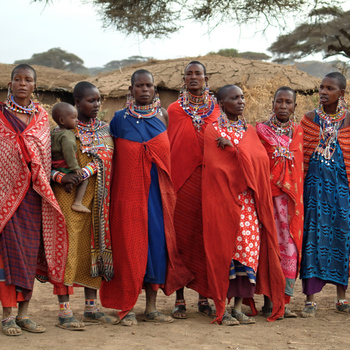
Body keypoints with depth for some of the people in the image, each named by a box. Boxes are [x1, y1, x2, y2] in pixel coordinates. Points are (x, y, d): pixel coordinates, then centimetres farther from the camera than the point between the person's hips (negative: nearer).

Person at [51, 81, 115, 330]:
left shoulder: (104, 128, 11)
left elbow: (104, 158, -3)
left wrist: (83, 173, -20)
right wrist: (62, 177, -23)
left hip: (98, 198, 5)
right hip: (70, 196, -5)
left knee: (95, 247, 8)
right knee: (69, 248, -7)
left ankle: (91, 308, 17)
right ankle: (65, 312, -4)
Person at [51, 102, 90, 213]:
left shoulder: (54, 132, 10)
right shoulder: (67, 135, -21)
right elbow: (68, 151, -30)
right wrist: (75, 167, -27)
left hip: (54, 166, 9)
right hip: (64, 167, -9)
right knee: (84, 178, -5)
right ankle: (77, 203, -13)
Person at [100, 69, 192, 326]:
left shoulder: (163, 116, 7)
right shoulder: (120, 119, 3)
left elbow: (171, 153, 12)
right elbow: (111, 156, 9)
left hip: (157, 191, 2)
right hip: (129, 191, -2)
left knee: (157, 241, 2)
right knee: (129, 243, -3)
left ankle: (151, 308, 11)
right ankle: (127, 308, 4)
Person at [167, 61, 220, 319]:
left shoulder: (217, 110, 10)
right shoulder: (173, 110, 7)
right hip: (180, 181, -1)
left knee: (206, 236, 2)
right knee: (181, 236, -2)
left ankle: (204, 298, 11)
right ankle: (180, 299, 4)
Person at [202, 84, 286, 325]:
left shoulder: (249, 131, 18)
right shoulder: (213, 131, 3)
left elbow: (261, 158, 4)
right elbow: (214, 165, -8)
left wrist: (233, 148, -8)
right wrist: (243, 155, -5)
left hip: (247, 199, 5)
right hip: (221, 196, -4)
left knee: (248, 245, -4)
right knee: (223, 246, -8)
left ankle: (239, 306, 1)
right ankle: (222, 309, -4)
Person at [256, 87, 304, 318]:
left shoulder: (298, 132, 14)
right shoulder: (261, 130, 6)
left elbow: (302, 166, 16)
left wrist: (298, 197, 10)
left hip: (292, 197, 3)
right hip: (268, 195, -3)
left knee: (290, 245, -3)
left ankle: (284, 300, 1)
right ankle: (269, 301, 3)